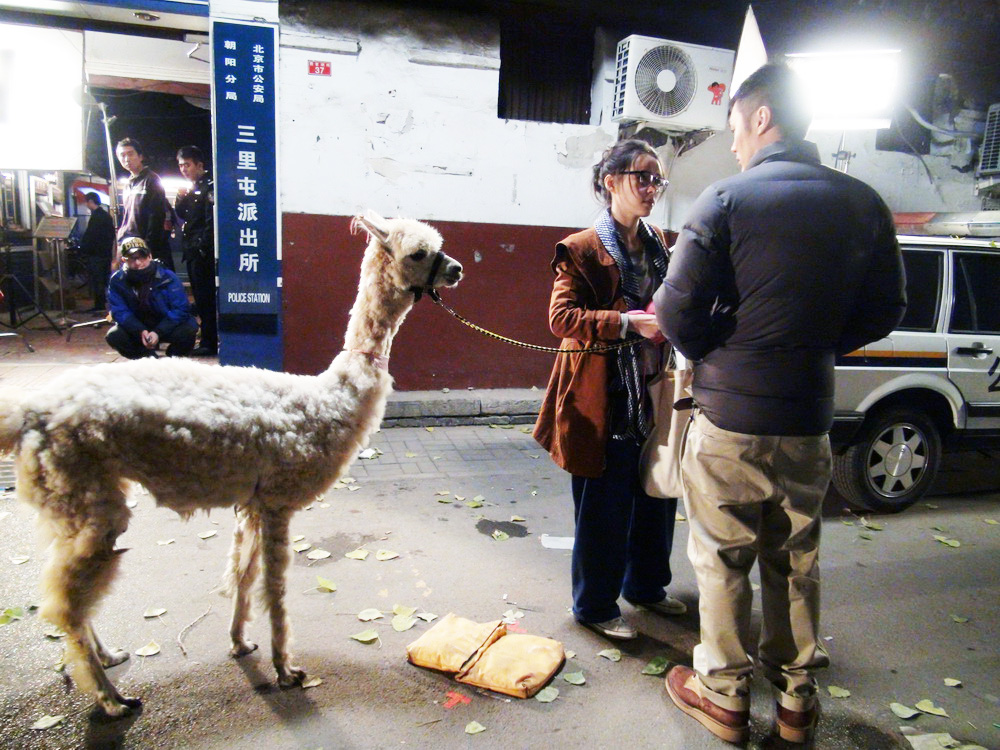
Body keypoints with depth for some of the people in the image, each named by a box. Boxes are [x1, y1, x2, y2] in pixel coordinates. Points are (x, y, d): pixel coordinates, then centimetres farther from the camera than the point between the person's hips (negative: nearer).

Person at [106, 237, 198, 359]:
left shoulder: (167, 277, -18)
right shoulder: (117, 280, -11)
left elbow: (181, 309, -20)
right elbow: (119, 312, -13)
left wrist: (158, 332, -31)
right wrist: (140, 332, -30)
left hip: (165, 328, -2)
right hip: (136, 329, 2)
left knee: (188, 329, -31)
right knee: (114, 336, -24)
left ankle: (171, 359, 1)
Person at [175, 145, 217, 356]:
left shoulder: (209, 186, -8)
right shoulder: (193, 188, 19)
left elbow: (211, 220, -17)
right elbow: (183, 215, 23)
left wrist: (203, 246, -19)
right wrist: (180, 200, 4)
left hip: (204, 251, -10)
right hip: (193, 250, 10)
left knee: (205, 296, -9)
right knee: (200, 296, 11)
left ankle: (209, 343, -7)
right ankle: (208, 340, 17)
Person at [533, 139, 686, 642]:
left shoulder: (656, 244, 14)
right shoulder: (583, 249, -9)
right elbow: (561, 317, -17)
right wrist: (629, 324, -26)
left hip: (653, 396, 8)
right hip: (606, 400, -7)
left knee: (657, 497, 17)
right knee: (604, 508, 2)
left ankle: (645, 585, 39)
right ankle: (594, 605, 22)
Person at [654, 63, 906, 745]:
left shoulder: (726, 199, -10)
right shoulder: (863, 203, 4)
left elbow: (678, 308, -13)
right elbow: (885, 310, 8)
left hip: (730, 415, -4)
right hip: (808, 419, 5)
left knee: (724, 560, 10)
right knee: (796, 561, 18)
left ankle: (724, 695, 25)